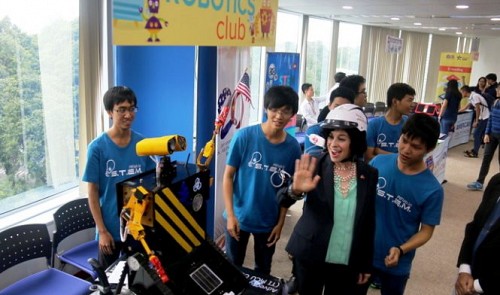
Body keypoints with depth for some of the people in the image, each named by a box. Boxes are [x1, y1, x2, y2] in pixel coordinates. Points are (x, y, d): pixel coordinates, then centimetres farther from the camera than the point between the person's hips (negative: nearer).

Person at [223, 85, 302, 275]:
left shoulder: (293, 147, -8)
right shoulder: (244, 136, -16)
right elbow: (228, 176, -9)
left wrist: (280, 223, 0)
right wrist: (230, 215, -13)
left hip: (269, 222, 2)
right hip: (239, 217, -2)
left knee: (263, 271, 20)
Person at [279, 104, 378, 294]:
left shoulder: (369, 174, -3)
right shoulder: (314, 166, -10)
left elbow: (369, 222, 4)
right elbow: (282, 201, -16)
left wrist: (366, 264, 8)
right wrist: (295, 190, -39)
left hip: (347, 263, 2)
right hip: (309, 256, -1)